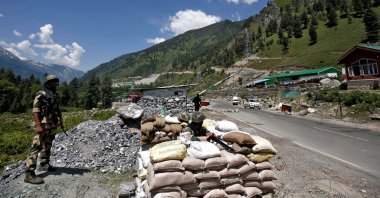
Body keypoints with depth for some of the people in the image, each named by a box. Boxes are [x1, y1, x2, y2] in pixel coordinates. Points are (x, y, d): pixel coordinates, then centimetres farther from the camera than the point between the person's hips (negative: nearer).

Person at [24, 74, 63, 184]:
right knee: (36, 147, -12)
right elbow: (35, 111, -17)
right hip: (44, 125, -9)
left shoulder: (55, 95, 15)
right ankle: (29, 174, -12)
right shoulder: (41, 95, -9)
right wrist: (38, 125, -25)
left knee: (47, 147, 19)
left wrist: (61, 120, 19)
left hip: (53, 126, 9)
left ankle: (44, 165, 34)